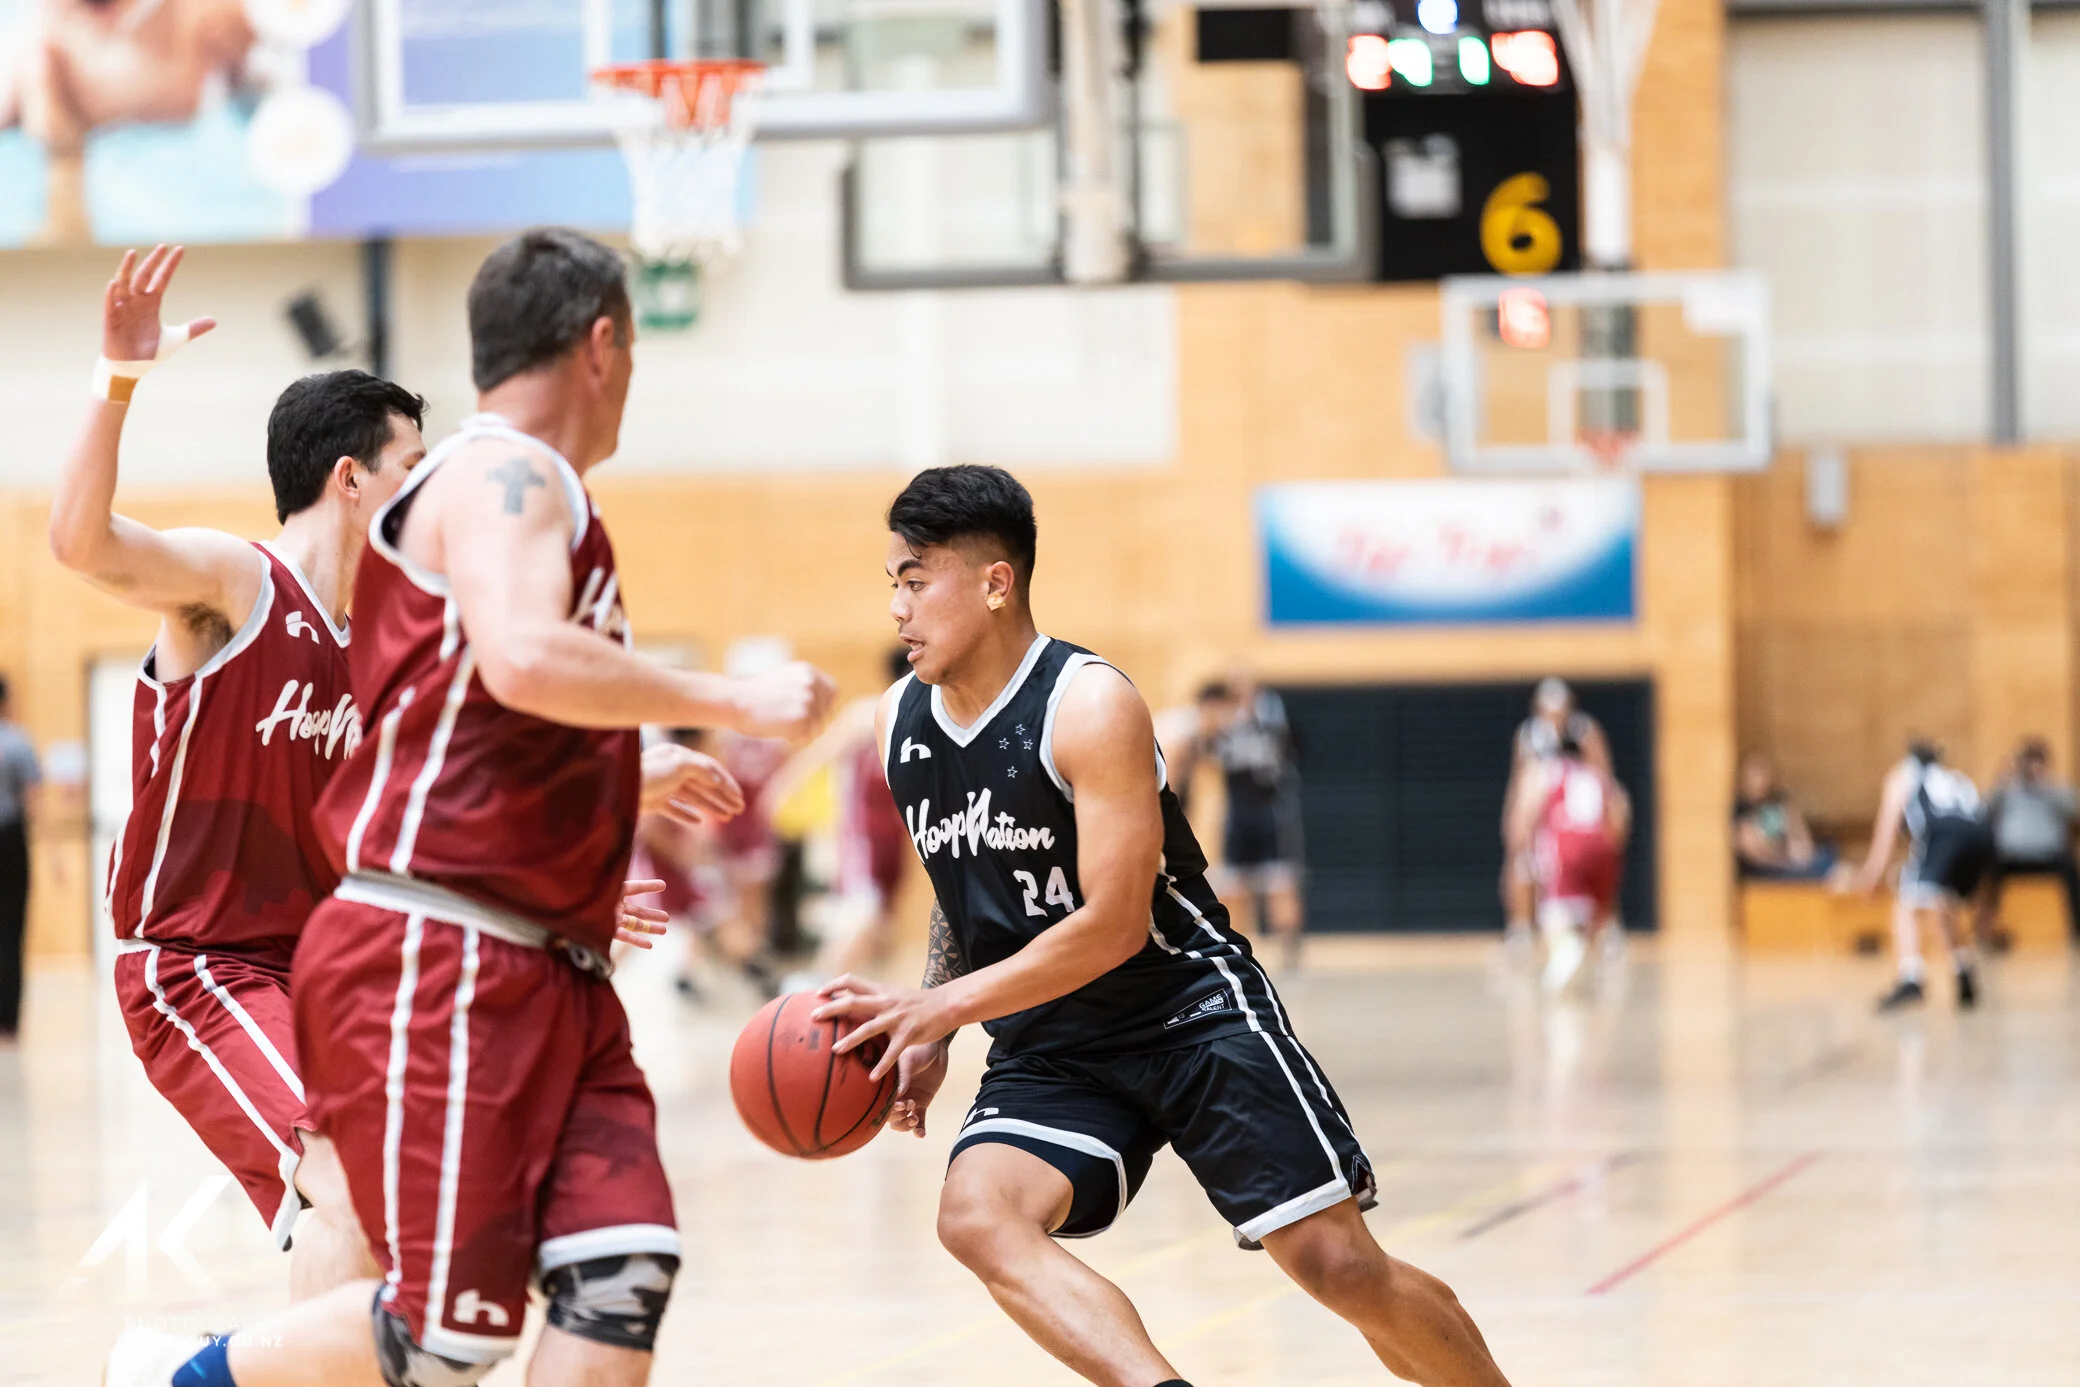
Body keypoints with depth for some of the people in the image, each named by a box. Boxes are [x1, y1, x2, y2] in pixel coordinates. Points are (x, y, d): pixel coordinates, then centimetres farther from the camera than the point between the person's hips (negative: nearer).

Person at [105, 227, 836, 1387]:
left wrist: (642, 782, 40)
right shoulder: (505, 477, -9)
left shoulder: (522, 490, 22)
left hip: (545, 975, 10)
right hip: (434, 961, -10)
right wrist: (731, 704, -21)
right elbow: (524, 660, -29)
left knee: (623, 1276, -4)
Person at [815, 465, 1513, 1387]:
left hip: (1191, 1015, -5)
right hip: (1047, 1051, 5)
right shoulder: (901, 723, 3)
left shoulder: (1089, 706, -18)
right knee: (975, 1216, -26)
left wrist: (936, 1008, -22)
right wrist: (926, 1040, 5)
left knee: (1340, 1266, -8)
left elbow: (1114, 925, -22)